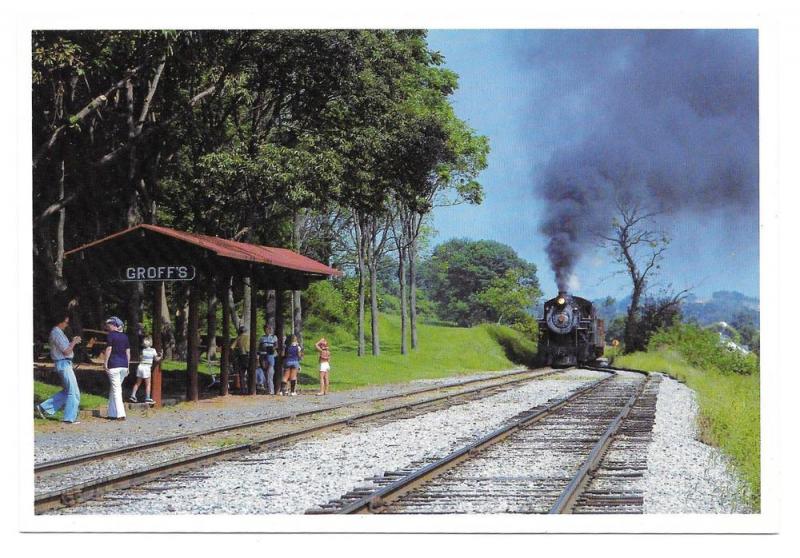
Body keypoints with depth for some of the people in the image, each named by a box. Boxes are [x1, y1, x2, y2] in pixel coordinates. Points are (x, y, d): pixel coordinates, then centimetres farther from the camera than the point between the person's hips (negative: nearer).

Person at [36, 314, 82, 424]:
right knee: (73, 392, -5)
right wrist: (74, 342, -6)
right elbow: (66, 351, -19)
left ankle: (44, 408, 14)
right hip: (64, 364, -10)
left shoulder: (58, 332, 16)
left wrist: (72, 342, 12)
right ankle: (69, 418, -1)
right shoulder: (57, 333, -16)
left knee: (67, 391, 15)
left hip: (64, 364, 10)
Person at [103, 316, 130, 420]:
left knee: (116, 389, -5)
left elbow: (109, 349, -11)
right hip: (124, 365, 6)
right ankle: (112, 413, 19)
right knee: (114, 388, 17)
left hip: (114, 365, -6)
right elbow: (128, 352, 12)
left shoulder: (111, 335, -5)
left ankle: (120, 414, -11)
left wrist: (105, 363, -6)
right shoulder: (125, 336, 12)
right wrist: (127, 366, 15)